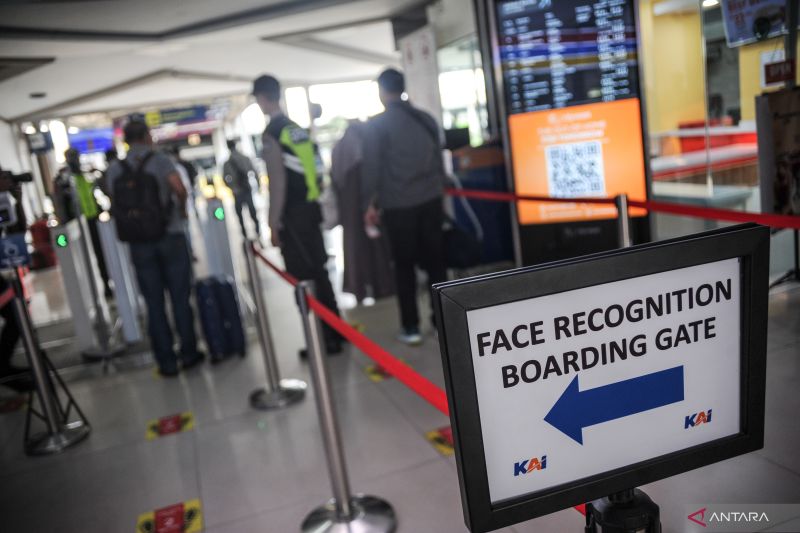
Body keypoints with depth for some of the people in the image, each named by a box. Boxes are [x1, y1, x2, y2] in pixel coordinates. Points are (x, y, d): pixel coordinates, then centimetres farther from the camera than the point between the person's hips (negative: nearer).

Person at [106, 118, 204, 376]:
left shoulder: (115, 169, 5)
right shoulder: (159, 159, -3)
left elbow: (115, 205, 4)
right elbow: (179, 188, -18)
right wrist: (182, 209, -1)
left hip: (139, 243, 2)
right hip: (170, 236, -2)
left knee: (154, 304, 6)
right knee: (180, 297, 8)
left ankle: (166, 362, 10)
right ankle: (189, 353, 15)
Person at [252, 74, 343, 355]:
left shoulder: (270, 133, -13)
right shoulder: (297, 128, 12)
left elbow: (278, 183, -17)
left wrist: (273, 223, -14)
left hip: (293, 214, -8)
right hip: (310, 207, 8)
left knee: (304, 278, -1)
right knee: (319, 272, 16)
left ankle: (324, 339, 6)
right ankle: (335, 331, 25)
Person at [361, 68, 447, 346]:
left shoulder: (377, 124, -6)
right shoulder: (426, 118, 9)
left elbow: (371, 167, -8)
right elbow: (439, 160, 14)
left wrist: (369, 203, -1)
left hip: (398, 205, -4)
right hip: (431, 200, 4)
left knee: (404, 265, 5)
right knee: (435, 260, 10)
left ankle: (411, 327, 9)